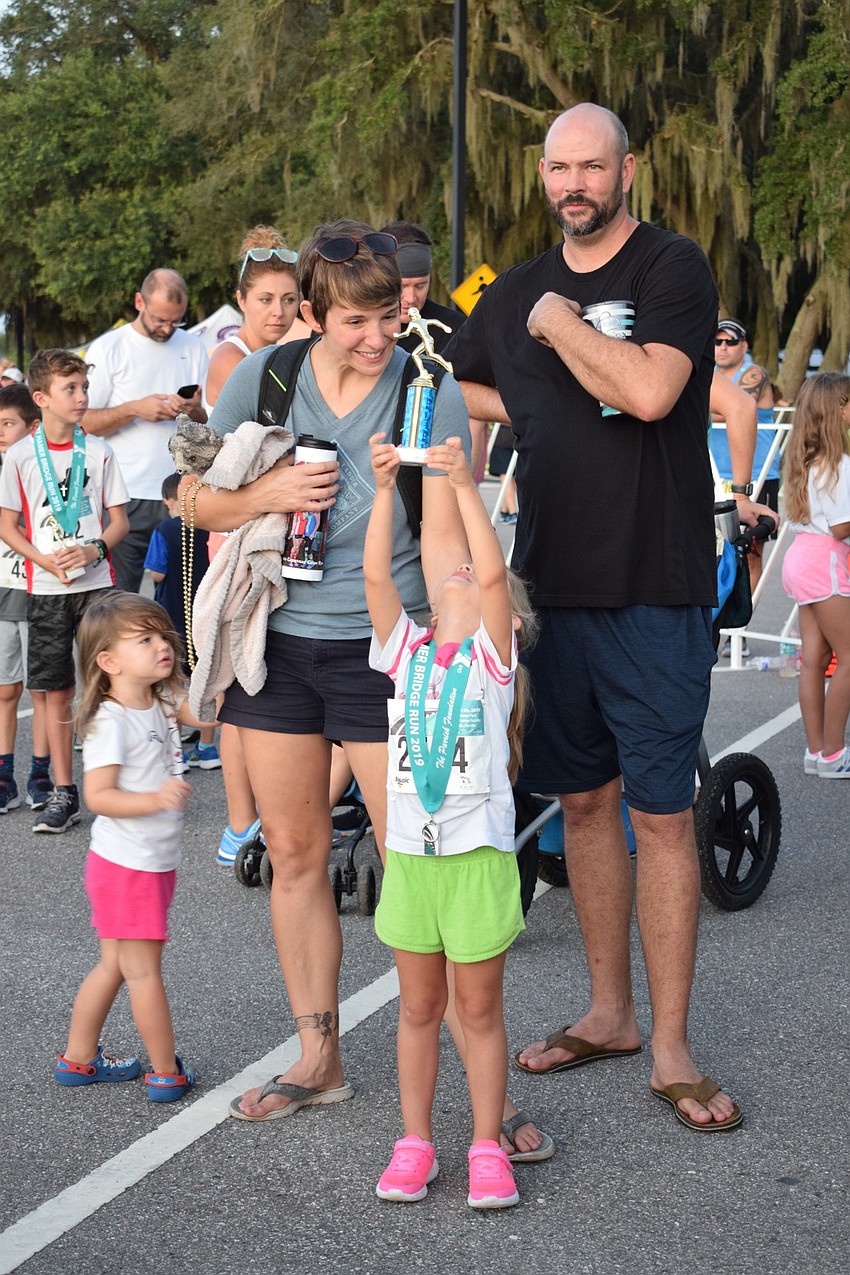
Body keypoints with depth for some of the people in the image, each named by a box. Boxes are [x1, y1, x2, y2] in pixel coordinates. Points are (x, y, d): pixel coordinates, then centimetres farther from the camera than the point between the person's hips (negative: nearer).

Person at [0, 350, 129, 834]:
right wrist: (46, 561, -12)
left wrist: (95, 550, -15)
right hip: (46, 589, 0)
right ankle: (65, 794, 14)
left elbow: (120, 521, 4)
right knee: (58, 692, 5)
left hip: (98, 583, 0)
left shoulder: (99, 451, 3)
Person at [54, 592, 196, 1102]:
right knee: (144, 970, 3)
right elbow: (98, 795, -24)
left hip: (155, 863, 9)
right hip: (128, 866, -9)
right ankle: (167, 1074, 13)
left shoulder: (161, 706, 5)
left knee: (115, 965, 17)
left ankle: (79, 1058, 29)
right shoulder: (111, 721, -20)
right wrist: (155, 799, -37)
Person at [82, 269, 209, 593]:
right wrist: (134, 409, -14)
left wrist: (194, 410, -8)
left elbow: (211, 421, 14)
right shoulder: (107, 348, 2)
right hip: (126, 499, -3)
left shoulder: (193, 347, 13)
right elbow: (83, 422, -3)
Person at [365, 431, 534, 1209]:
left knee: (480, 1010, 6)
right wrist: (386, 488, -16)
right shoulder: (405, 648, 6)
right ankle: (415, 1144, 22)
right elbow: (375, 573, -7)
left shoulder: (493, 653, -1)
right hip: (409, 849, 3)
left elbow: (494, 573, -17)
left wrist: (464, 486, -23)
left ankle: (488, 1150, 16)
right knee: (419, 1007, 12)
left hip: (477, 851, -3)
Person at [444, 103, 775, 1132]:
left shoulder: (673, 268, -5)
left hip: (653, 588, -5)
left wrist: (558, 320, -9)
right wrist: (531, 411, 8)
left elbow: (649, 390, -21)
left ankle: (669, 1049, 6)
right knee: (583, 800, 12)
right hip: (551, 583, 6)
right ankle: (608, 1015, 26)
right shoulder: (517, 292, 12)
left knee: (661, 812, -3)